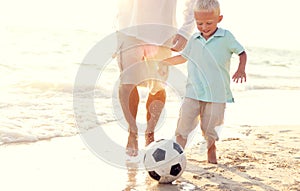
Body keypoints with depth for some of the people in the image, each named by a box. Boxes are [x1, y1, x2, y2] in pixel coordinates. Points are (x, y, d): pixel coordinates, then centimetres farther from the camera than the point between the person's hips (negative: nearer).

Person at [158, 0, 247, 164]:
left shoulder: (226, 37, -4)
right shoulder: (194, 40, 7)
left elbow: (242, 53, 4)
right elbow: (184, 56, 24)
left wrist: (241, 69, -12)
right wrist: (165, 62, 24)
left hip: (217, 94, -2)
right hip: (193, 92, 2)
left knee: (208, 127, 6)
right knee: (184, 123, -8)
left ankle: (211, 149, 36)